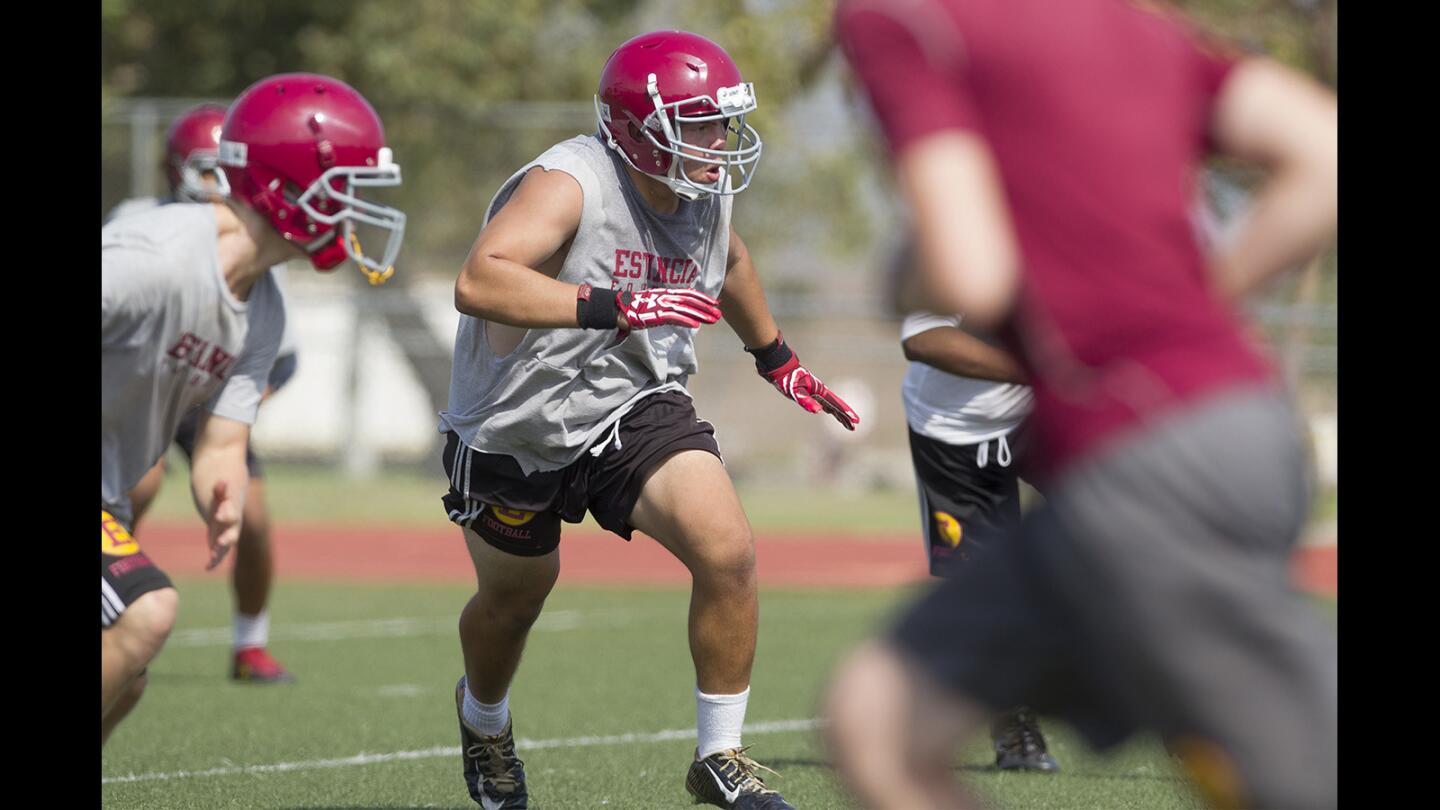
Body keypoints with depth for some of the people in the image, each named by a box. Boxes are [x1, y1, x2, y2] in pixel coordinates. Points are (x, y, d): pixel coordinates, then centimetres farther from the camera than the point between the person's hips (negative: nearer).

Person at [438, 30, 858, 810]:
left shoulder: (704, 196, -5)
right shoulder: (569, 186, -29)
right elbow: (478, 283, -45)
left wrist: (776, 357, 30)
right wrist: (616, 307, -51)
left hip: (636, 409, 4)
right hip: (520, 426, -4)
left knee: (728, 554, -18)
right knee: (512, 601, 19)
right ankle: (483, 716, 54)